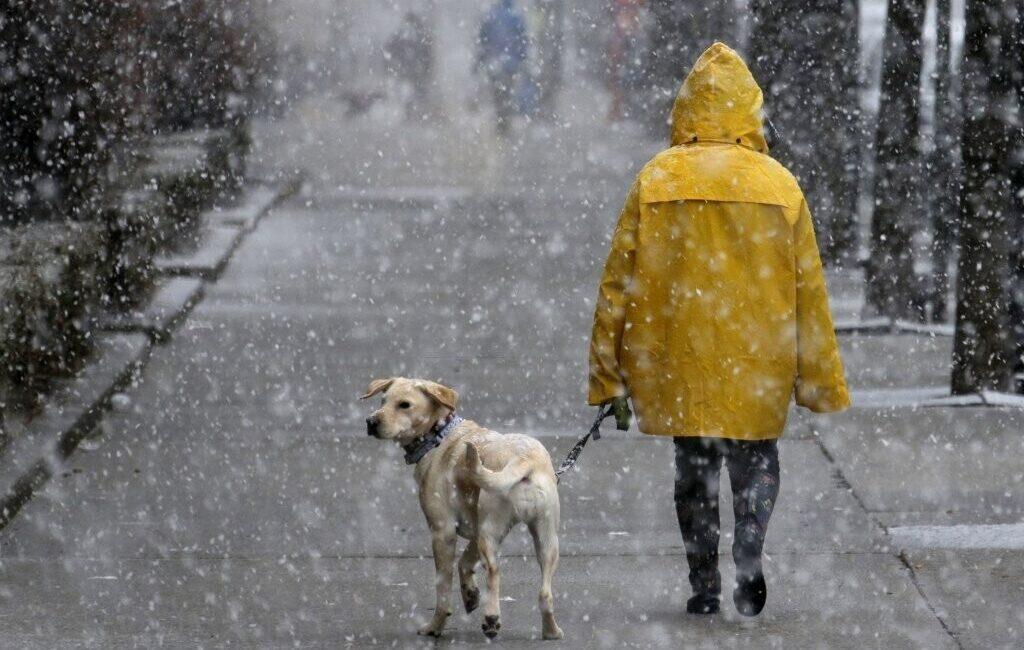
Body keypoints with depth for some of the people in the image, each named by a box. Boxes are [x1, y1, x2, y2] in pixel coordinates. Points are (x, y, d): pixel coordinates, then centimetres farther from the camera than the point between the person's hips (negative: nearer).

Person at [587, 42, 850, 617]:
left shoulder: (655, 181, -3)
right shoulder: (780, 186, -2)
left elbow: (618, 284, -2)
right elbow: (809, 293, 0)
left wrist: (609, 377, 5)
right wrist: (824, 384, 9)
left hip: (678, 365, 0)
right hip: (759, 369, 0)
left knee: (694, 469, 14)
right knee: (757, 462, 15)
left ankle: (705, 584, 9)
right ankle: (749, 554, -9)